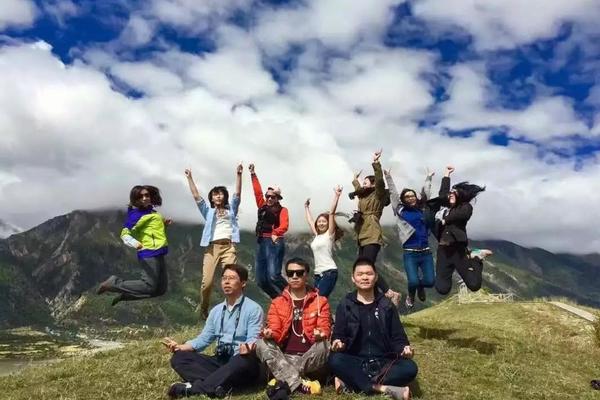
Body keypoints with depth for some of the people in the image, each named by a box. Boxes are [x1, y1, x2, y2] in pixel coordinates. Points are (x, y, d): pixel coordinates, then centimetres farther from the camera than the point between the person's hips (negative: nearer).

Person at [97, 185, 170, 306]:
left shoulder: (151, 212, 15)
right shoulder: (136, 214, -10)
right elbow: (125, 234, -17)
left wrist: (163, 224, 13)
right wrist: (134, 243, -35)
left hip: (158, 254, 9)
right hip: (149, 254, -9)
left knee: (160, 289, 9)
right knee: (148, 287, -12)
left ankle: (124, 294, 18)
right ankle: (114, 283, 2)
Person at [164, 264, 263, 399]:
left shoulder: (253, 308, -5)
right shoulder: (216, 310, 15)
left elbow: (253, 341, -15)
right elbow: (203, 339, 16)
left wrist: (248, 348, -39)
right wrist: (179, 347, 0)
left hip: (241, 363, -6)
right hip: (220, 361, 6)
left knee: (246, 360, -40)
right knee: (179, 357, -9)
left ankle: (193, 389, -38)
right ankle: (216, 385, -33)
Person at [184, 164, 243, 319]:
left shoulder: (231, 209, 20)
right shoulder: (208, 211, 22)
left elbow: (237, 193, 10)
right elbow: (196, 196, 16)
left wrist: (238, 175, 0)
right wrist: (189, 178, 11)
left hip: (228, 246, 0)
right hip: (212, 247, 1)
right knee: (207, 281, -8)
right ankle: (203, 310, 10)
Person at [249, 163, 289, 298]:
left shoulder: (282, 210, -1)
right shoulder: (263, 207, 15)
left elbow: (284, 226, -17)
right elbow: (258, 191, 11)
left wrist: (275, 233, -36)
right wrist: (253, 174, 8)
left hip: (275, 243, -6)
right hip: (261, 243, 7)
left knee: (273, 276, -20)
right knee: (261, 280, 6)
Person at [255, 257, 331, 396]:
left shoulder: (320, 301, 7)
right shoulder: (277, 302, 10)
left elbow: (325, 328, -2)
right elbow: (275, 332, 1)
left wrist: (320, 334, -26)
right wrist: (269, 334, -23)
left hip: (309, 359, -1)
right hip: (284, 358, 1)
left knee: (325, 345, -30)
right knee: (261, 344, -25)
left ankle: (285, 382, -23)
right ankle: (301, 385, -34)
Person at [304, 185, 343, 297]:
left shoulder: (330, 234, -1)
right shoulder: (317, 236, 15)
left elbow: (332, 213, -11)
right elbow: (310, 221, 30)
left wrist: (336, 196, -17)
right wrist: (306, 207, 41)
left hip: (329, 272, -7)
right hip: (318, 273, 7)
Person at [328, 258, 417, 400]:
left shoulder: (386, 305, 11)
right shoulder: (345, 305, 7)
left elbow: (397, 337, 10)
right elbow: (338, 336, 4)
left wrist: (405, 349, -13)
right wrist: (338, 343, -20)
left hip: (383, 363, 2)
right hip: (355, 363, -1)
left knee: (410, 368, -28)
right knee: (335, 360, -32)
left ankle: (350, 381, -27)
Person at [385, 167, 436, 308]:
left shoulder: (423, 209, 10)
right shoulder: (400, 210, 4)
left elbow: (426, 193, 19)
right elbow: (393, 193, 5)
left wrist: (429, 177, 25)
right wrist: (388, 177, 5)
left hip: (426, 251, 3)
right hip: (410, 253, -2)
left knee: (430, 281, -6)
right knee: (413, 282, -15)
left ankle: (420, 286, 33)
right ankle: (411, 296, 22)